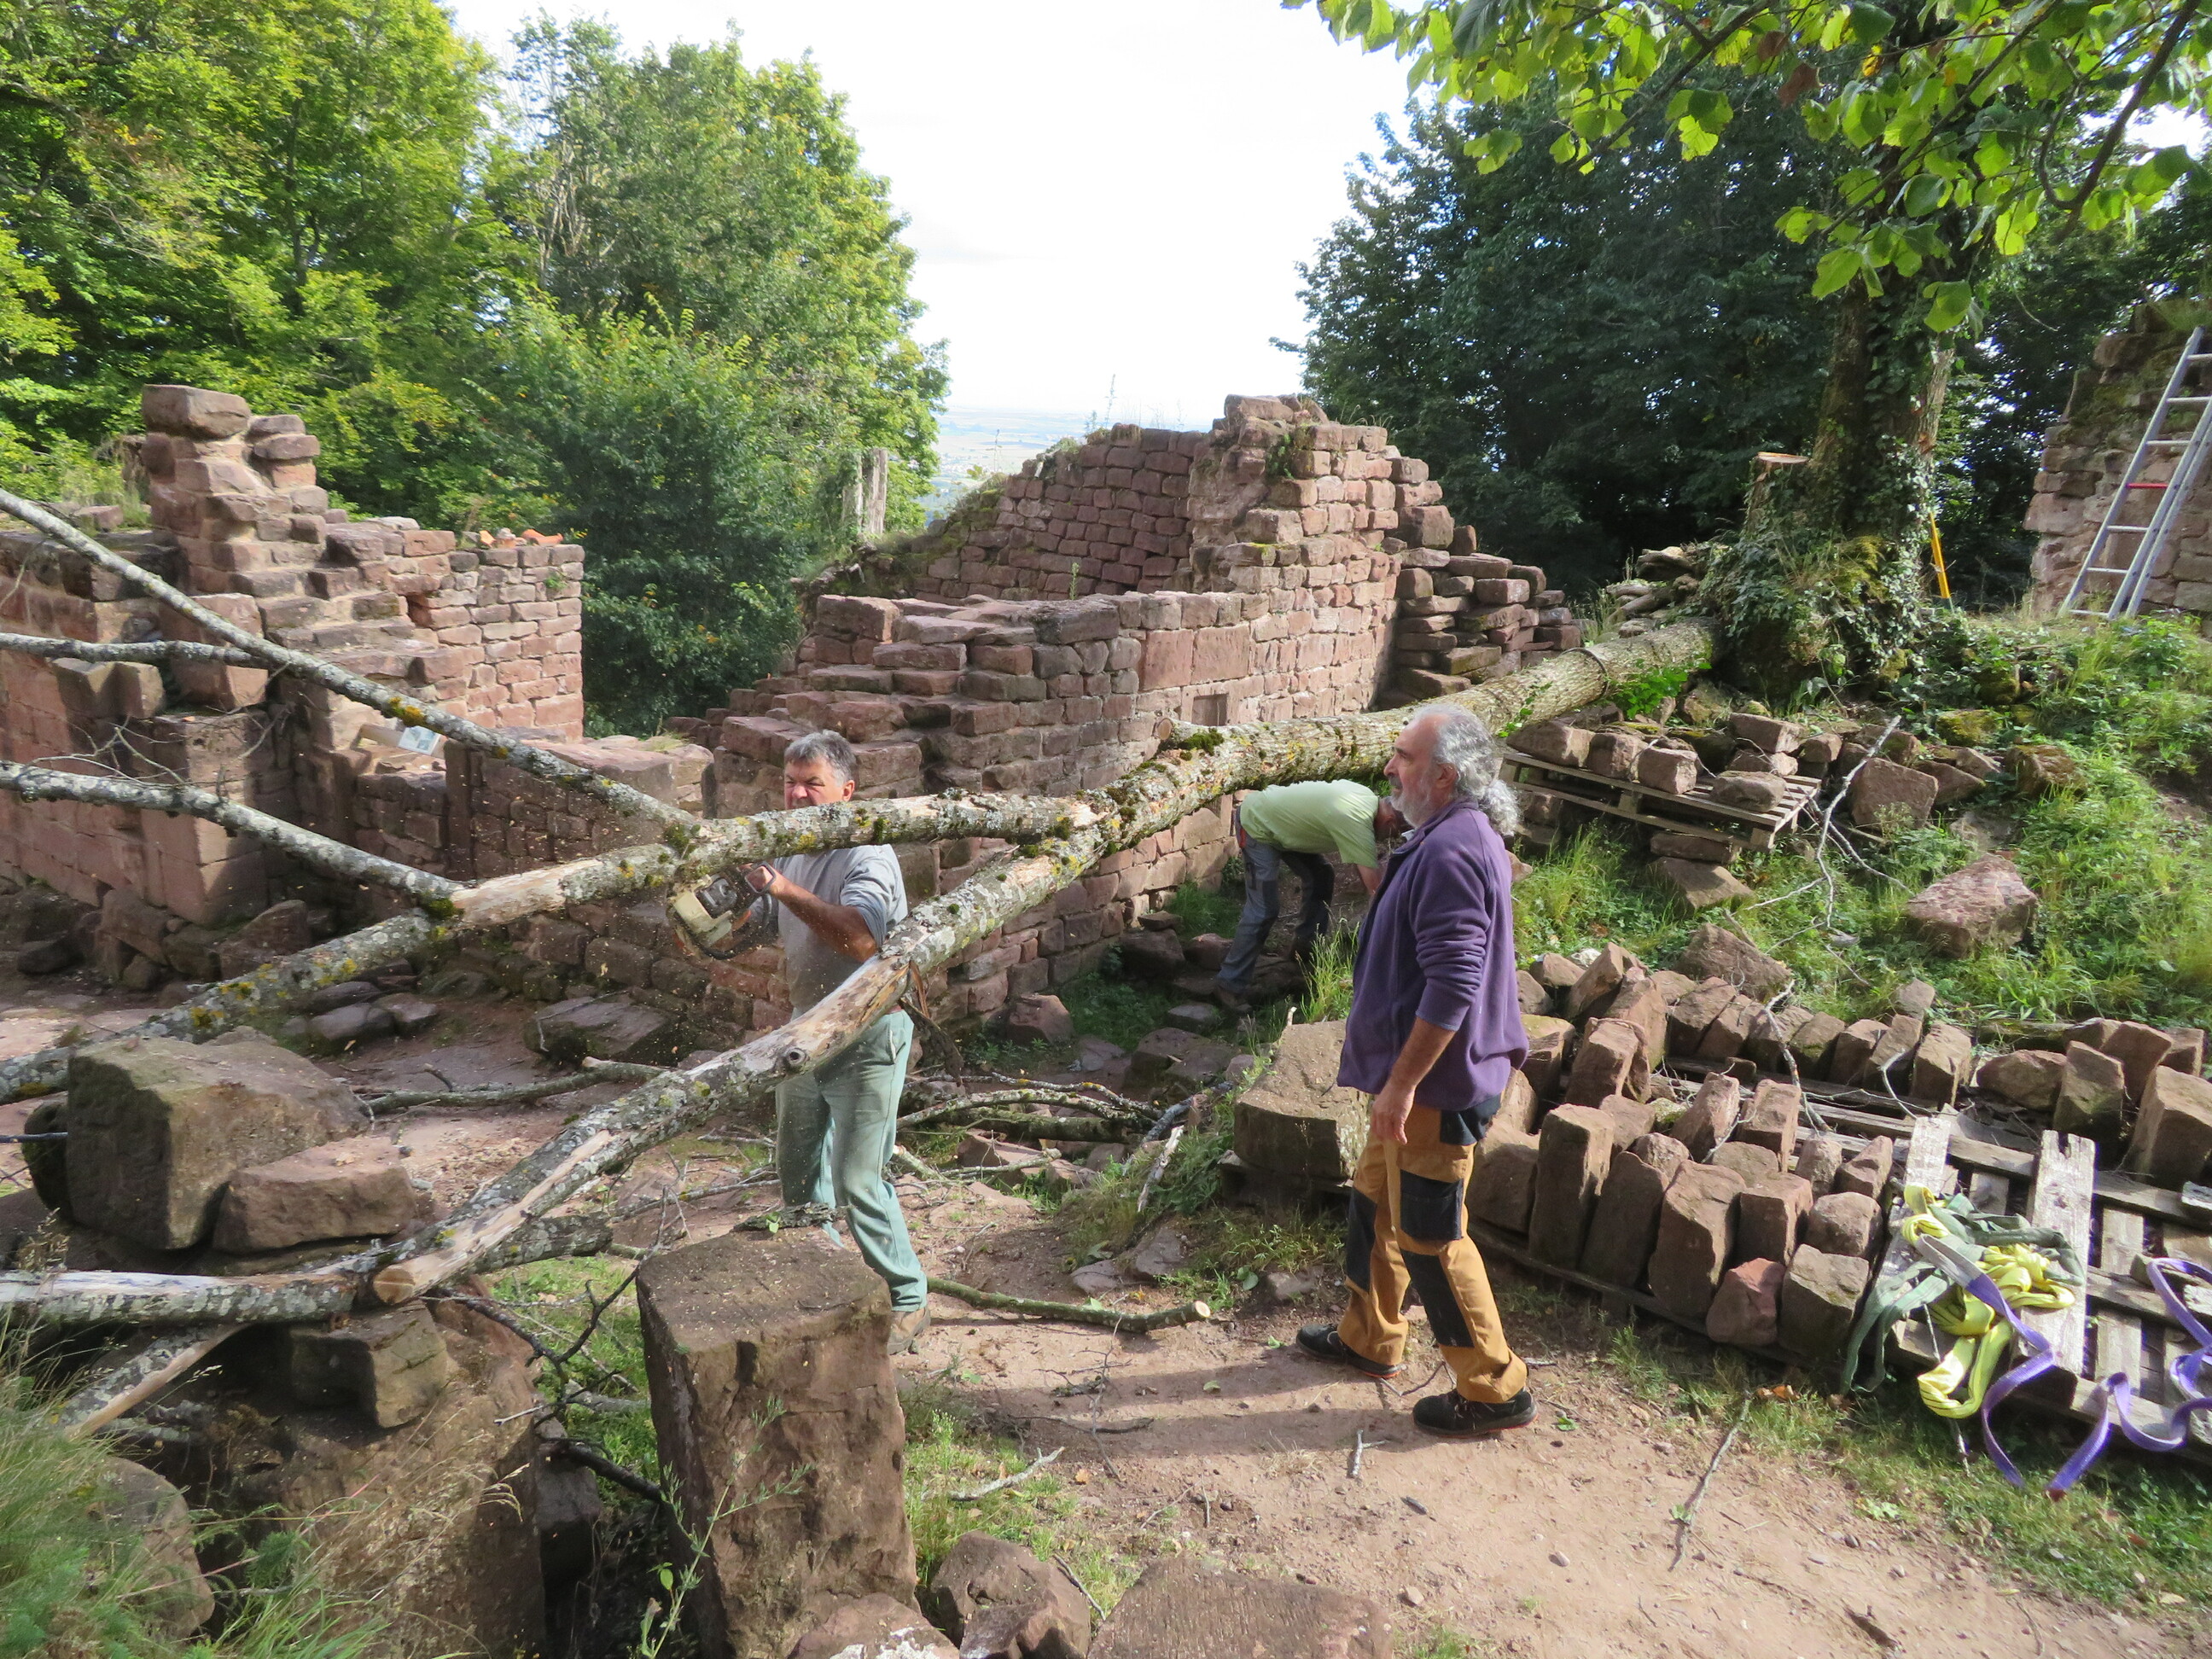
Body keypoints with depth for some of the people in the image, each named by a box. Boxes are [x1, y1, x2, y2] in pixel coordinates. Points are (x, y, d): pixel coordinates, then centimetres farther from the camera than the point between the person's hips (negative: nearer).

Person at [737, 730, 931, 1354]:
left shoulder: (867, 856, -20)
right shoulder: (788, 850, 5)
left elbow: (860, 937, -39)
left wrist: (785, 889, -41)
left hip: (867, 1036, -8)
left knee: (858, 1179, -6)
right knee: (798, 1167, 21)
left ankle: (906, 1300, 11)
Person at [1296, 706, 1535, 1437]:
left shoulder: (1451, 852, -25)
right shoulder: (1451, 836, 10)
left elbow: (1452, 985, -30)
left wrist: (1401, 1085, -25)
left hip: (1438, 1083, -10)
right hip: (1417, 1073, 10)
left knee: (1430, 1238, 2)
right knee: (1376, 1201, 22)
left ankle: (1495, 1390, 18)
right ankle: (1369, 1338, 39)